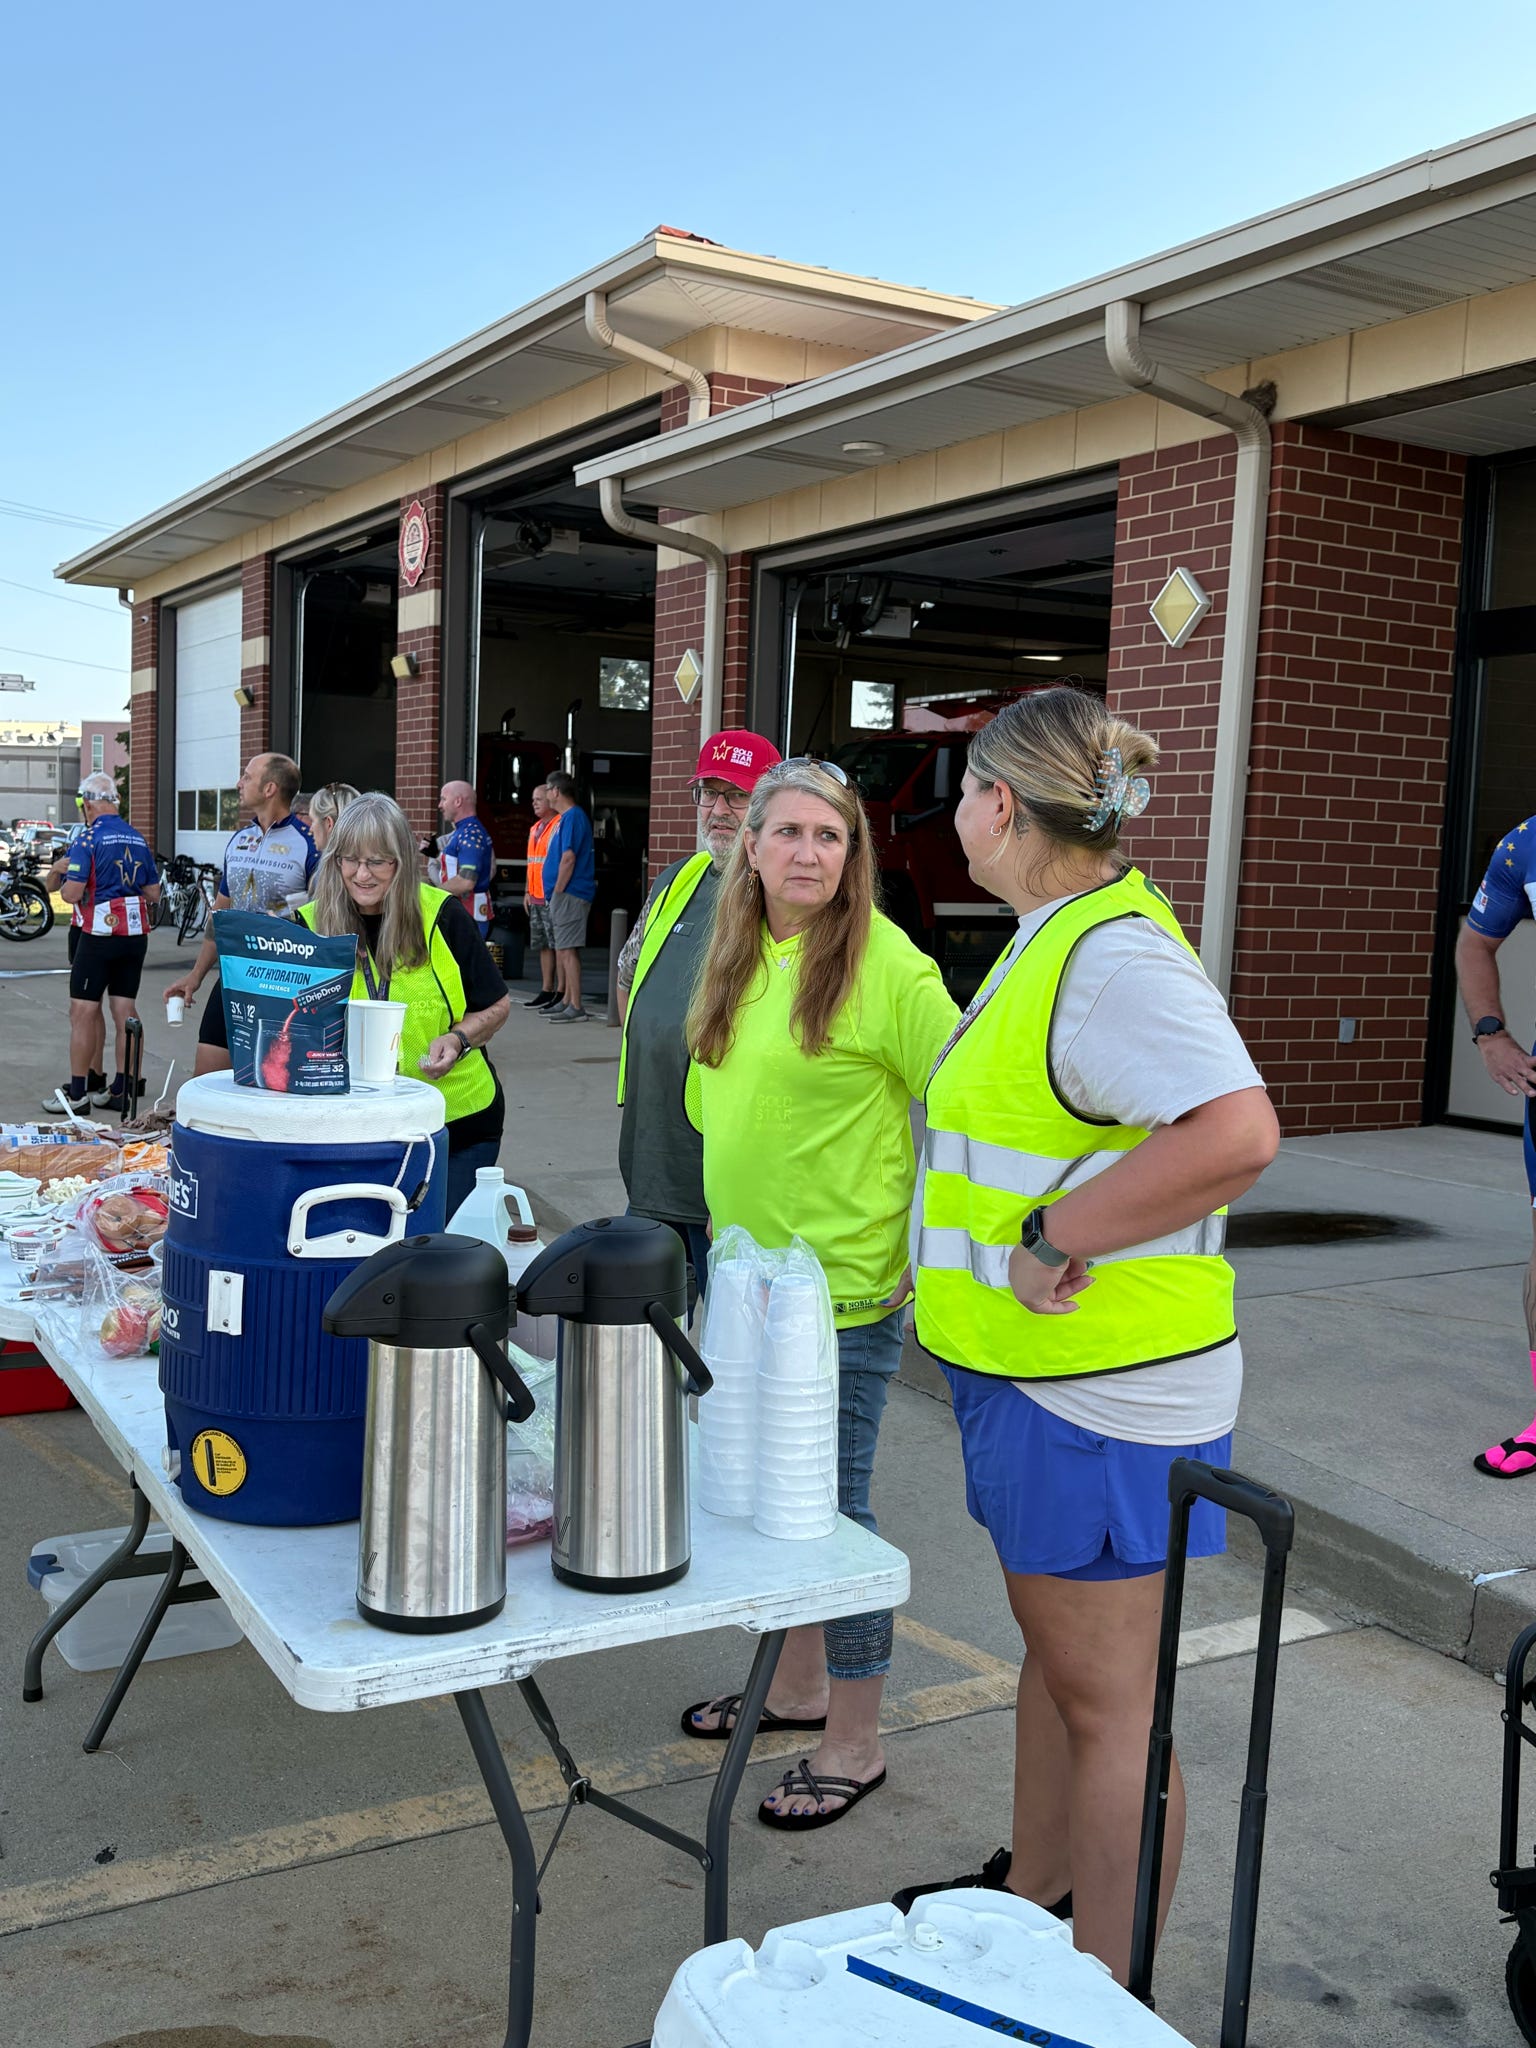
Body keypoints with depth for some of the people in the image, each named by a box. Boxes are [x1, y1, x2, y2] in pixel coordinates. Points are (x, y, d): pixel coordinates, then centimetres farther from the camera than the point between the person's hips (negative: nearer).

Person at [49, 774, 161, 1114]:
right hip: (135, 934, 6)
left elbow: (72, 893, -15)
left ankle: (77, 1092, 4)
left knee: (83, 1011, 1)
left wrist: (64, 885, 6)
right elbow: (153, 894, 12)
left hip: (99, 934, -6)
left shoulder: (88, 839, -10)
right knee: (125, 1009, 9)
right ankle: (123, 1090, 12)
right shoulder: (139, 839, 9)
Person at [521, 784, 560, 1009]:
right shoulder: (534, 829, 18)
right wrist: (528, 891, 19)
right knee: (542, 945, 12)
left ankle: (561, 992, -3)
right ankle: (547, 990, 19)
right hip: (536, 898, 9)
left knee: (557, 945, -6)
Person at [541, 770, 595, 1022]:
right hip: (563, 895, 11)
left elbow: (568, 858, -20)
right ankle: (566, 1001, 22)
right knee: (562, 949, 15)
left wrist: (558, 892, -16)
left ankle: (576, 1007, -10)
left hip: (569, 895, -11)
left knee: (567, 950, -11)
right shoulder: (565, 817, 18)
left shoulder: (572, 817, -13)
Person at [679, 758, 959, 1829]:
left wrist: (926, 1250, -16)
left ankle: (856, 1743, 19)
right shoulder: (741, 958, 7)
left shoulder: (887, 966, -16)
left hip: (844, 1288, -7)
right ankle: (797, 1685, 38)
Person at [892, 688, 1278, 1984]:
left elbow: (1237, 1135, -35)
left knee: (1109, 1696, 4)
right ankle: (1030, 1897, 42)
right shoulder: (1061, 939, 11)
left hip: (1103, 1389, -10)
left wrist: (1054, 1236, -27)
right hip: (1040, 1373, 10)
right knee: (1052, 1653, 23)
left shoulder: (1114, 953, -22)